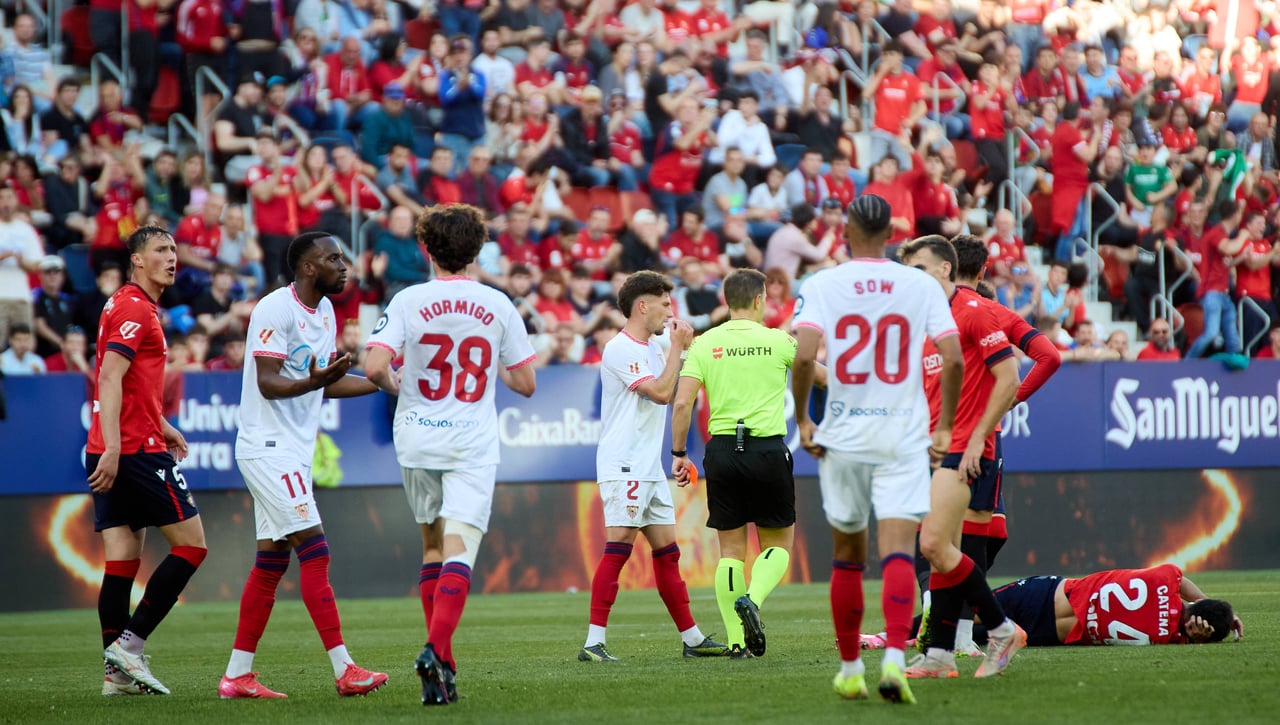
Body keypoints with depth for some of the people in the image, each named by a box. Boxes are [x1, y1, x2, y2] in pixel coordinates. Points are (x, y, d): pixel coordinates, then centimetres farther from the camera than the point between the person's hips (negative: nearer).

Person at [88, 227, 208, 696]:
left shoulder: (125, 306, 20)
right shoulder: (136, 310, -11)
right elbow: (109, 379, -20)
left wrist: (160, 425, 32)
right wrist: (113, 449, -26)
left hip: (112, 455, 9)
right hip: (136, 451, -9)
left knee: (122, 560, 4)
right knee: (191, 544, -2)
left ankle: (118, 670, 0)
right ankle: (129, 644, -7)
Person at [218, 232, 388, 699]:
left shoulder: (324, 310, 14)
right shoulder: (275, 310, -15)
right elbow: (268, 383, -22)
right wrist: (311, 382, -39)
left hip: (292, 450, 10)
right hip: (268, 446, -10)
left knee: (270, 563, 9)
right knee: (314, 552, -14)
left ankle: (237, 676, 11)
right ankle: (344, 671, -16)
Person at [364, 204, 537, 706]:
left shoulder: (408, 302, -5)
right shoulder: (498, 306, 0)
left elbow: (375, 367, -15)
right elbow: (526, 383, 5)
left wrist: (396, 387, 7)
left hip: (417, 438, 1)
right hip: (473, 443, -1)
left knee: (433, 546, 18)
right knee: (458, 550, -9)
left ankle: (441, 664, 19)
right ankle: (437, 648, -31)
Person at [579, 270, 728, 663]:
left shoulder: (653, 348, 17)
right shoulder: (620, 350, -13)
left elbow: (673, 393, 27)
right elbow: (661, 392, -19)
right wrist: (677, 347, -10)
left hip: (650, 468, 10)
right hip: (624, 465, -10)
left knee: (667, 552, 11)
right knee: (618, 549, -13)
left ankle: (692, 639, 16)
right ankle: (593, 642, -15)